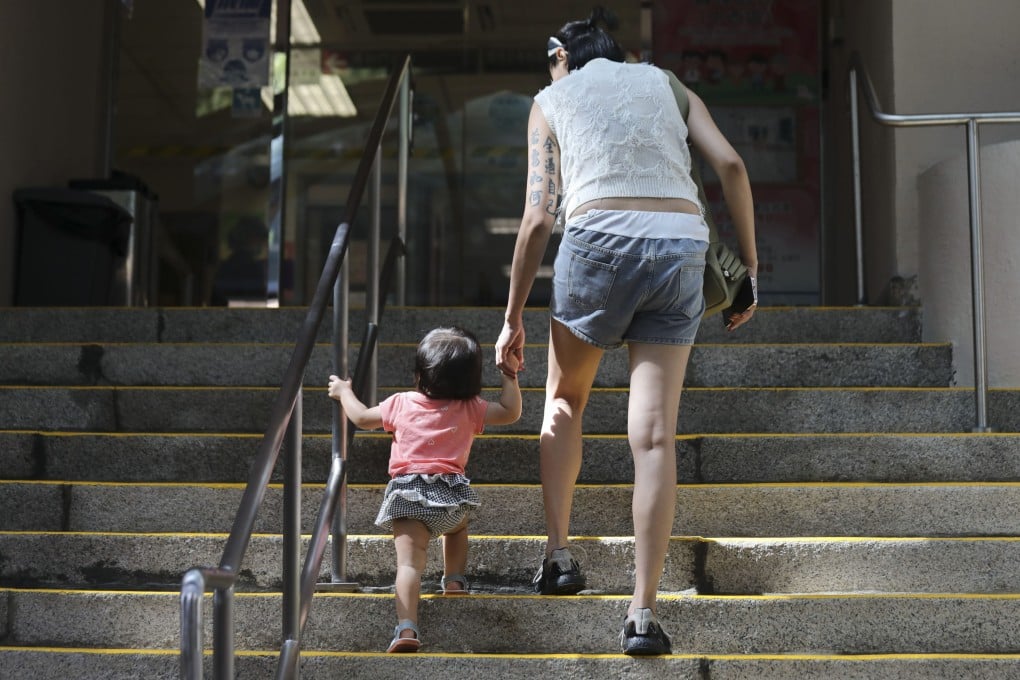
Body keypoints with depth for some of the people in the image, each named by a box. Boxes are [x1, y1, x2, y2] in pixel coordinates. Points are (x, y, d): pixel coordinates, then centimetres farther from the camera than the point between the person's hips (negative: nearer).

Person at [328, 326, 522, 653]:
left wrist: (344, 392, 42)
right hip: (451, 489, 1)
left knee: (409, 561, -14)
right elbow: (511, 412, 13)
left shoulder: (401, 404, 13)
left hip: (407, 493, -1)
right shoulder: (470, 408, 10)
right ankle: (454, 580, 28)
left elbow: (361, 418, 25)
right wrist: (509, 376, 23)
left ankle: (406, 627, -28)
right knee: (457, 528, 36)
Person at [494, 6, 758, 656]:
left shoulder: (552, 99, 17)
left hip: (599, 239, -2)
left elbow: (539, 217, 6)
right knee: (655, 436, 0)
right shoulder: (666, 82, 24)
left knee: (565, 400, 23)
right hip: (682, 245, 2)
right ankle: (644, 612, -3)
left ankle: (560, 551, 14)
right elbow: (730, 164, 9)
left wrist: (513, 318, 10)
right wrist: (749, 263, 14)